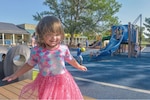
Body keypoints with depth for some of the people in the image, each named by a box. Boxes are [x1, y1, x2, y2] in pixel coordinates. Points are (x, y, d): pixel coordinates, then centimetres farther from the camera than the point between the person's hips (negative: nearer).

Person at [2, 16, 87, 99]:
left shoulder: (64, 48, -12)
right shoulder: (37, 51, -14)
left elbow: (70, 59, 8)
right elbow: (29, 64, 3)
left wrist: (79, 66, 24)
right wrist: (15, 75, 7)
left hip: (62, 81, 1)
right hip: (45, 83, 0)